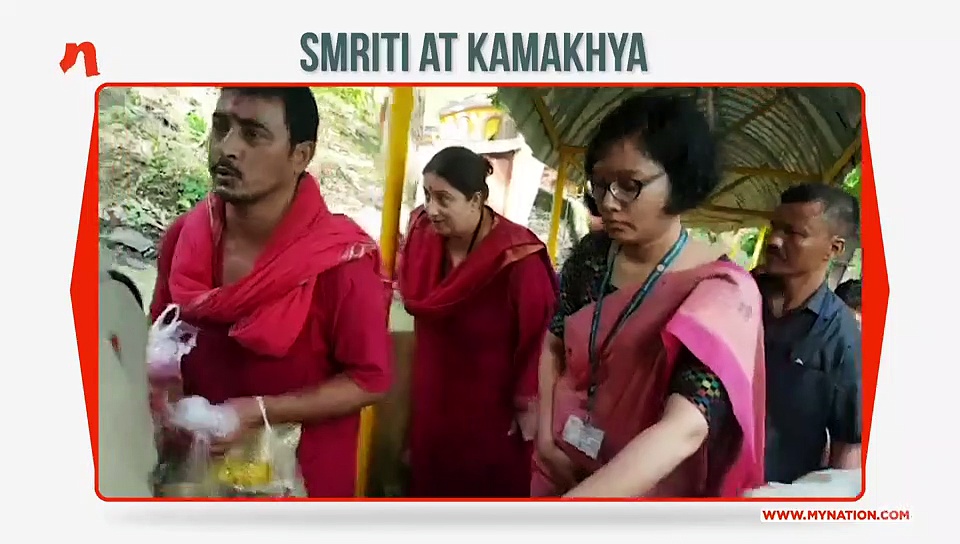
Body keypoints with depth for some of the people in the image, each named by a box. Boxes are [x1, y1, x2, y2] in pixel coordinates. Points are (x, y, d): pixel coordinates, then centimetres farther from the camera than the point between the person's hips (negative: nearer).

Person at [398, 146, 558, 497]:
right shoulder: (424, 235, -10)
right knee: (431, 483, 21)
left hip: (492, 406, -5)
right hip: (433, 397, 6)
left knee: (489, 489, 13)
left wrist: (528, 404, -12)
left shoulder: (517, 257, -28)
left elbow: (537, 336, -19)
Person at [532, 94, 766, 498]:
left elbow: (685, 429, -34)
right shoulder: (591, 253, -8)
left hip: (643, 490, -3)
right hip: (558, 470, 4)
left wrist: (566, 507, -43)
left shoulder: (725, 290, -23)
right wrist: (545, 437, -8)